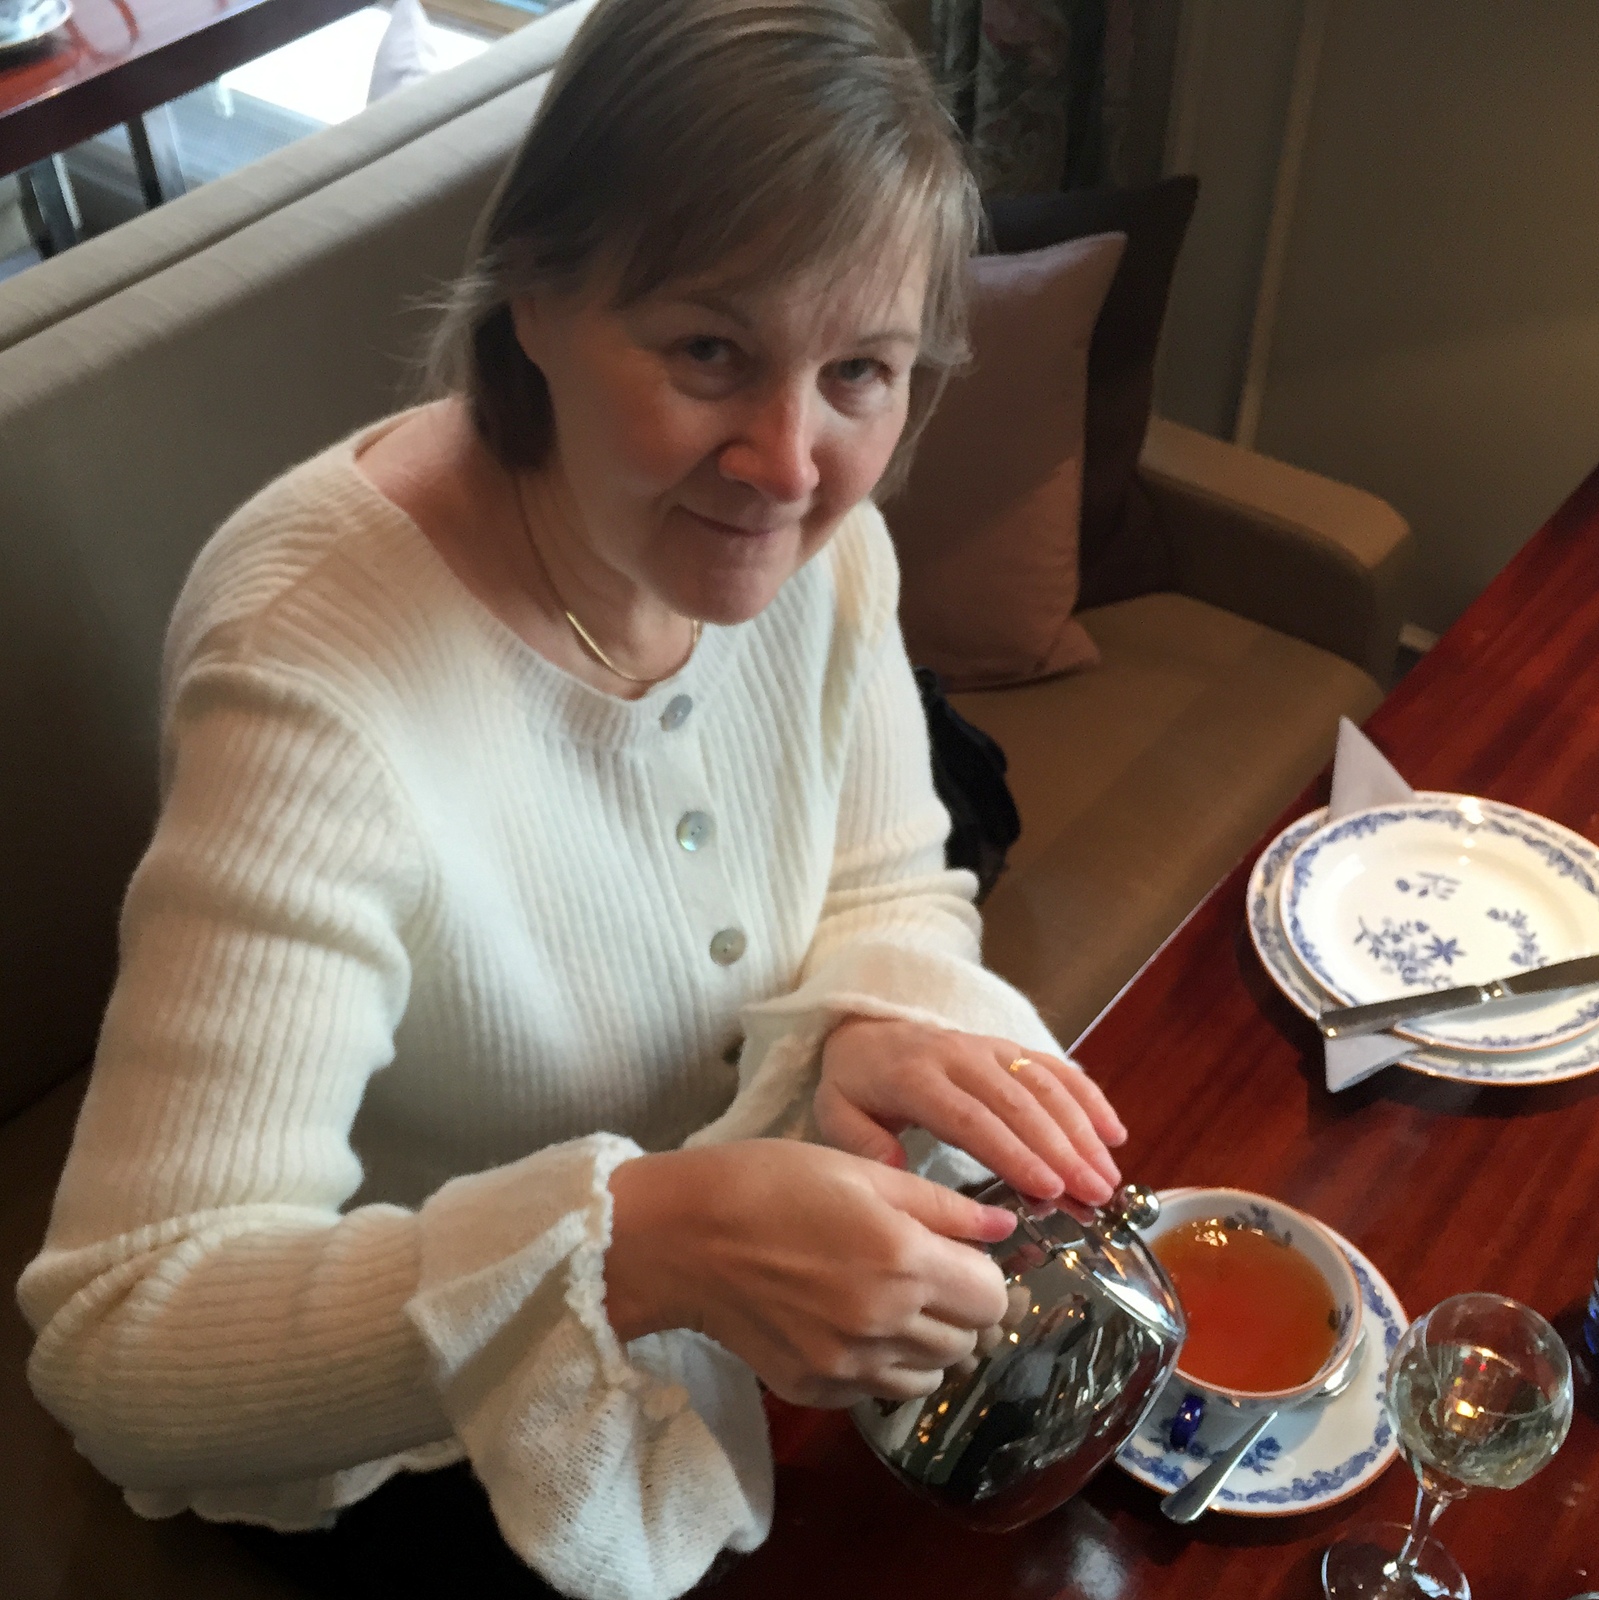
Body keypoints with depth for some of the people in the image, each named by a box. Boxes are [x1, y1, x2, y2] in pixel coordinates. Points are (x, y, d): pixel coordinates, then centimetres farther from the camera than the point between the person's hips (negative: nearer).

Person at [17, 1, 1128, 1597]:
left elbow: (890, 892, 0)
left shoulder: (805, 533, -15)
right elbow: (115, 1344, -36)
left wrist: (871, 1026, -24)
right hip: (441, 1447, -5)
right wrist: (645, 1242, -49)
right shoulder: (313, 688, -36)